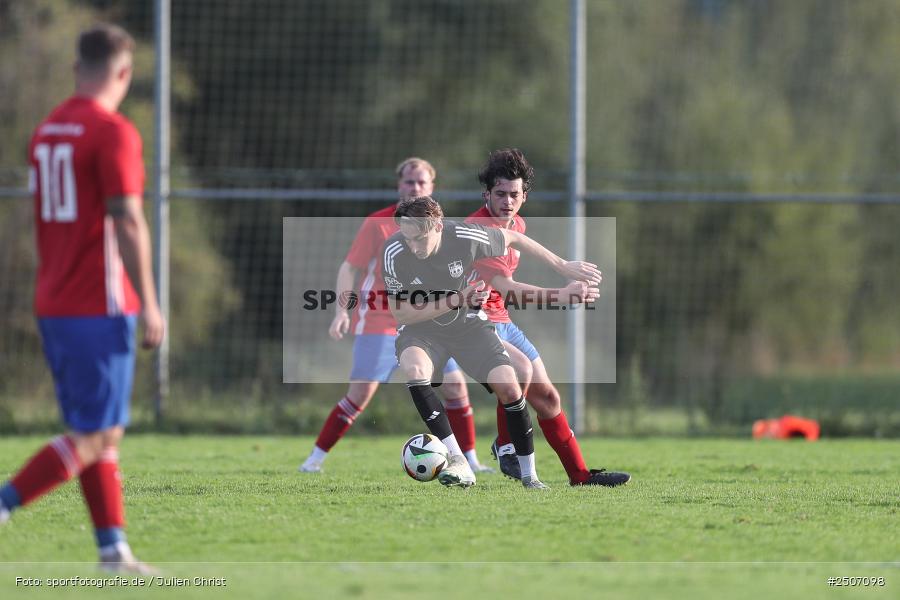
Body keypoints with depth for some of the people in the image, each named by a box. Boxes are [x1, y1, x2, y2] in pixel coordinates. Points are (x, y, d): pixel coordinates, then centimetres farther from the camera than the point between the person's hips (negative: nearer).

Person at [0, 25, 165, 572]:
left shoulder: (46, 131, 12)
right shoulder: (114, 132, -13)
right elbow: (128, 223, -17)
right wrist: (149, 304, -14)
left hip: (53, 306, 8)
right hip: (100, 309, -8)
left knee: (98, 431, 12)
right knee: (96, 435, -6)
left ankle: (114, 550, 11)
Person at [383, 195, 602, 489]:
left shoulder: (466, 238, -23)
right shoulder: (394, 253, -25)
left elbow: (513, 238, -2)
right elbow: (400, 313, -18)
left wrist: (562, 266, 4)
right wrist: (457, 300, -27)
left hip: (468, 324, 1)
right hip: (420, 330, -1)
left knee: (509, 387, -14)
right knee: (414, 369, -34)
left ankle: (529, 476, 5)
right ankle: (456, 460, -31)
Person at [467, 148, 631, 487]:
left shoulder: (517, 225, 8)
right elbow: (509, 290, -35)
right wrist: (561, 295, -41)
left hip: (501, 321, 9)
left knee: (547, 397, 10)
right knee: (520, 368, -34)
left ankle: (580, 475, 19)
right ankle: (505, 447, -13)